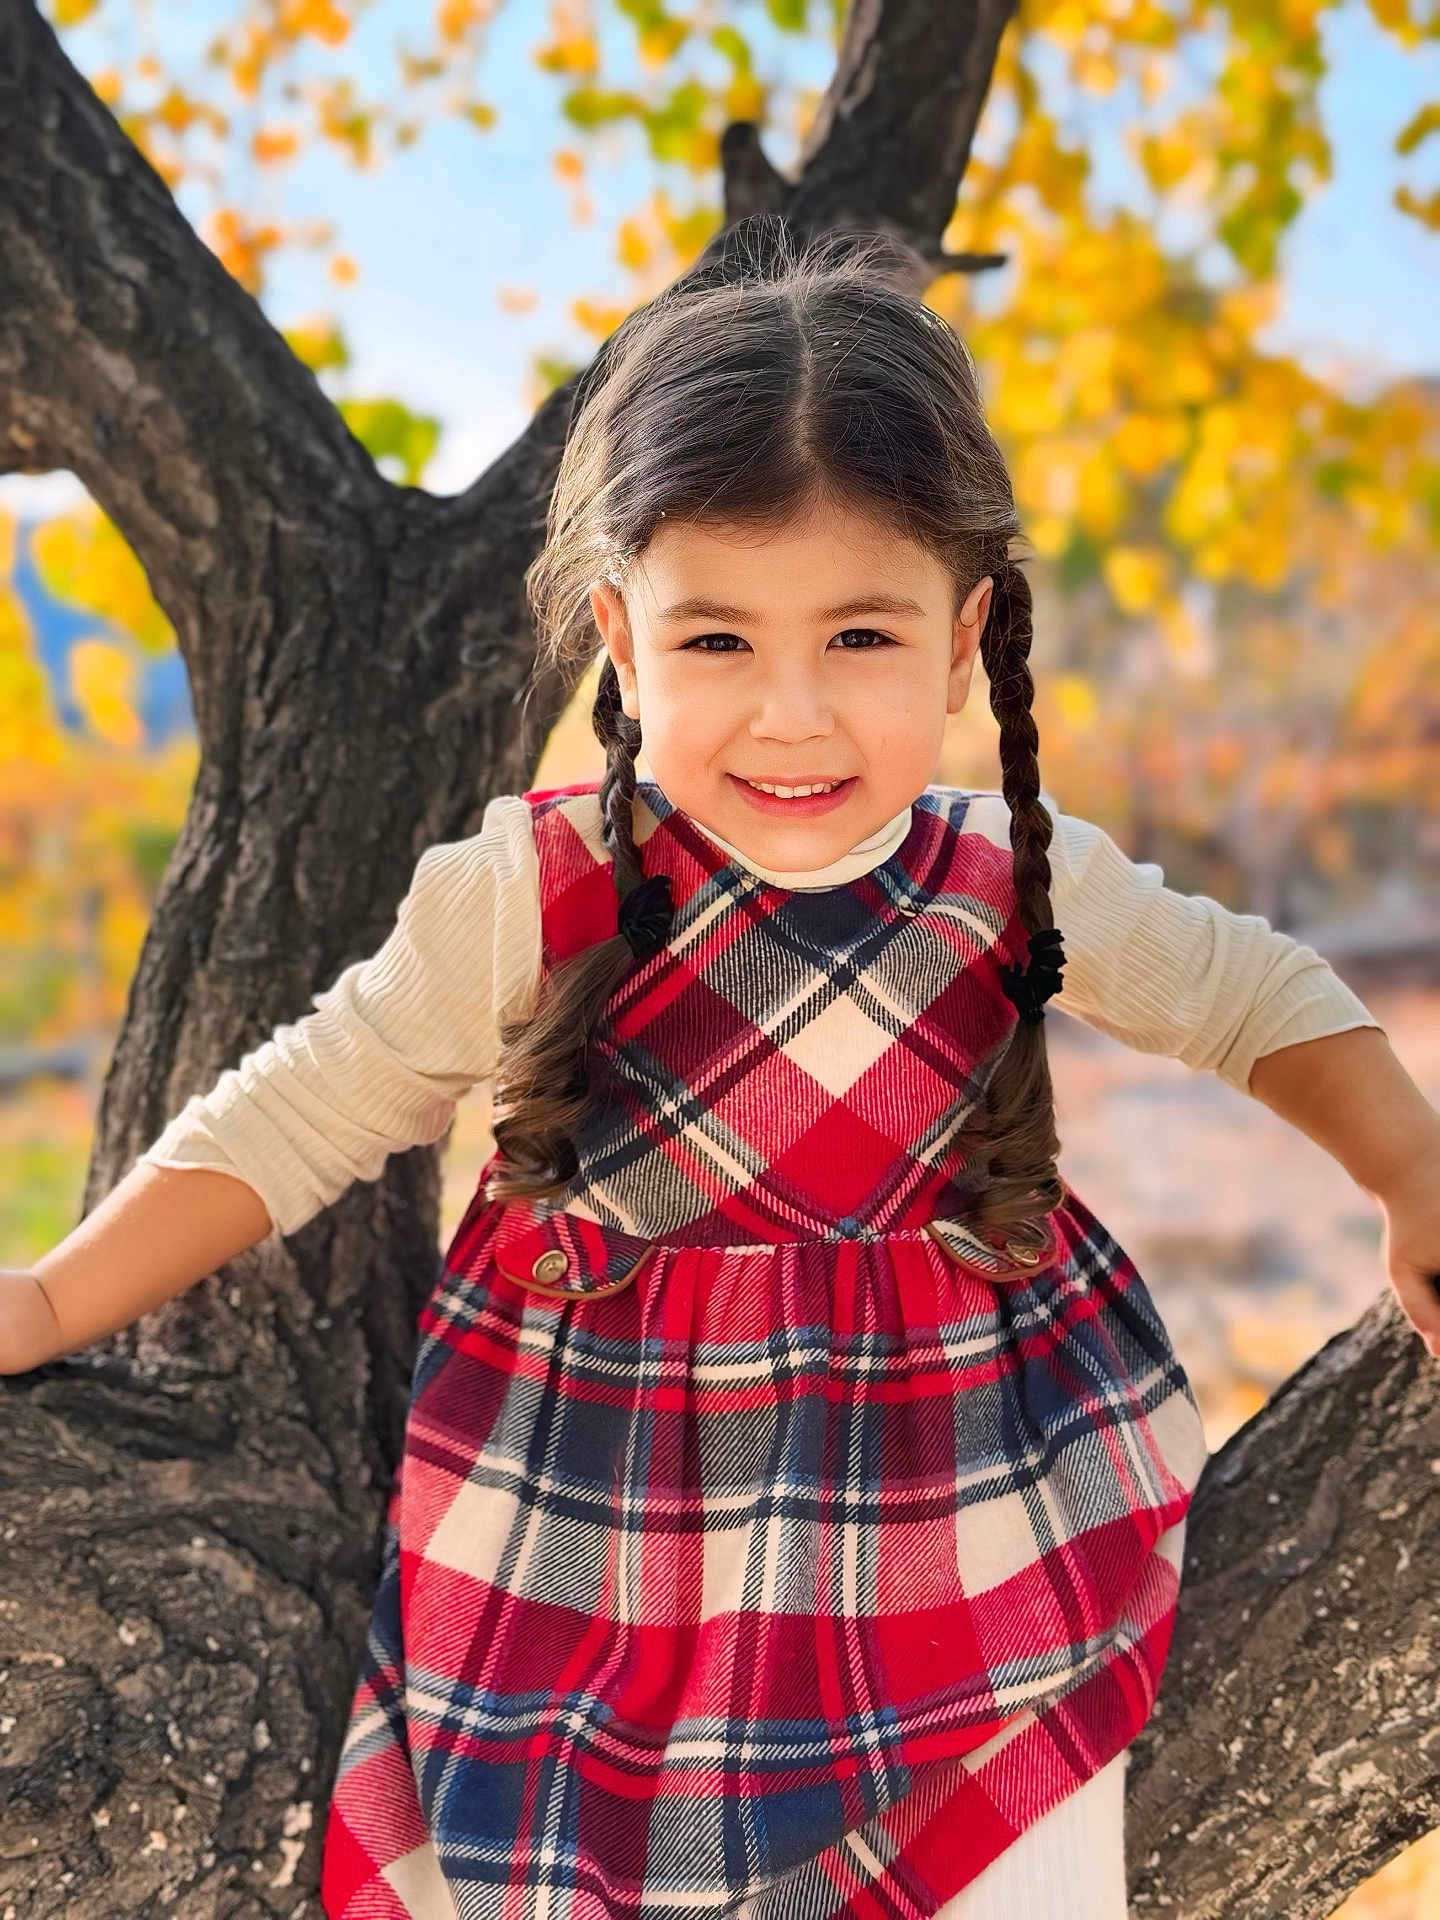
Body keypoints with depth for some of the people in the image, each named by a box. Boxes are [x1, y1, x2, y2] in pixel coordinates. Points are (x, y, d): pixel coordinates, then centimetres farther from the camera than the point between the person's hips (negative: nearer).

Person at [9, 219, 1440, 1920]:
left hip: (970, 1538, 2)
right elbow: (304, 1111, -4)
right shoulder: (523, 896, -14)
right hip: (602, 1557, -1)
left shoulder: (1022, 885, -8)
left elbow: (1257, 995, 9)